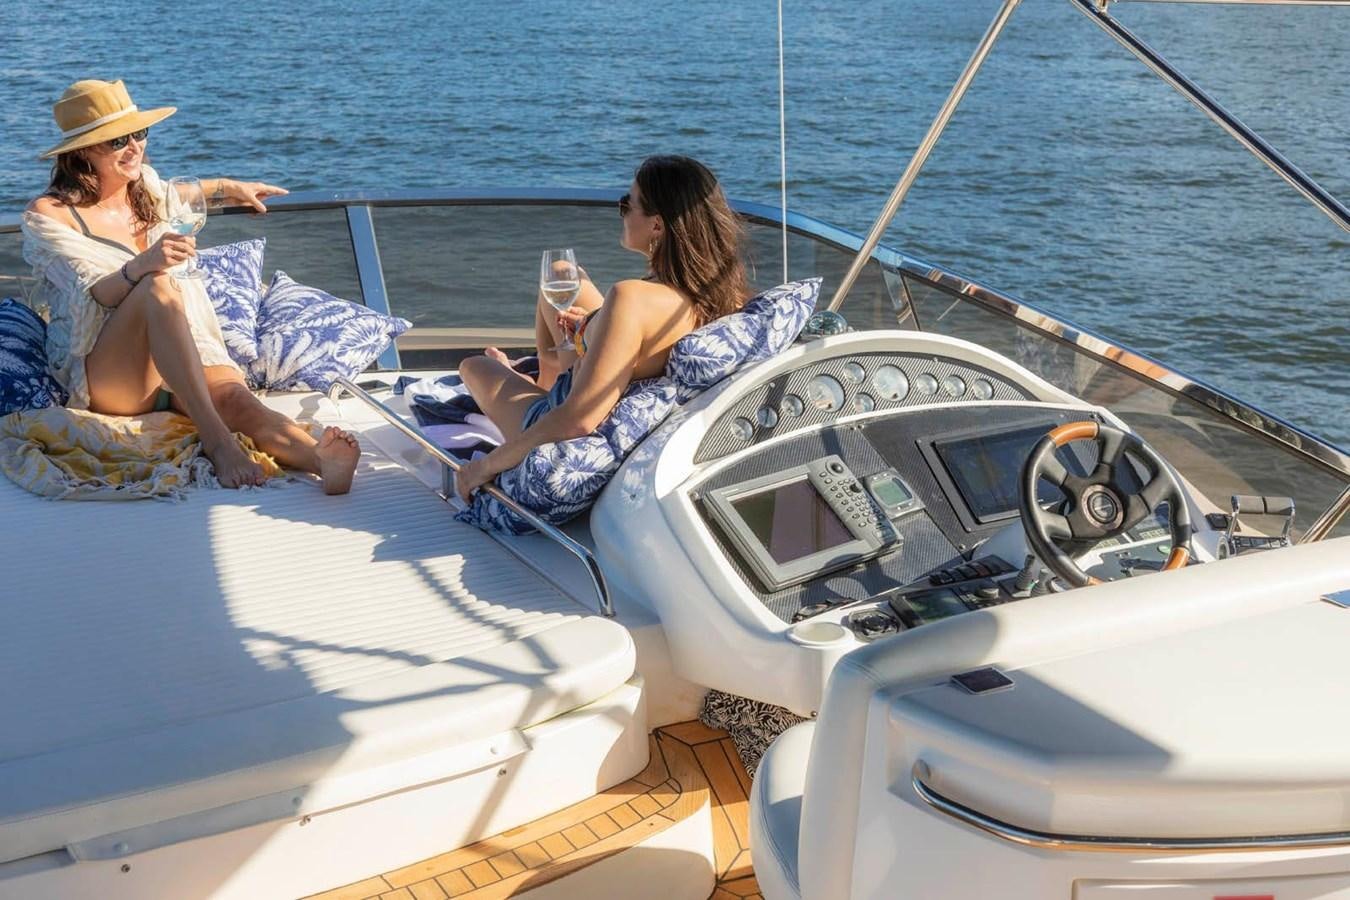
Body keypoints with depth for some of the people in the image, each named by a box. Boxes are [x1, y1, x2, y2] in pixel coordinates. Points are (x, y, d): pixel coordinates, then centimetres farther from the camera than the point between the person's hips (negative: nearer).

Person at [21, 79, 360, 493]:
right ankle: (217, 442, -46)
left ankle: (321, 460, -62)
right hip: (99, 377, -5)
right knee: (156, 287, -36)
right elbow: (92, 295, -19)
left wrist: (228, 188, 43)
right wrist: (141, 267, -37)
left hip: (183, 362, 5)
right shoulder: (48, 215, -5)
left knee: (235, 397, -31)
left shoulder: (144, 186, 15)